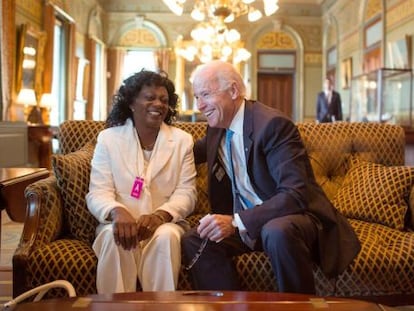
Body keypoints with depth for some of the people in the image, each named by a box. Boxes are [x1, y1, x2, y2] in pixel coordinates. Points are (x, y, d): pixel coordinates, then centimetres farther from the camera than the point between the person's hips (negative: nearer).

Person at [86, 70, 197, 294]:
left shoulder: (182, 140, 7)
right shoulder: (108, 138, 5)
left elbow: (186, 192, 0)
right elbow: (98, 193, -3)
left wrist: (160, 216, -22)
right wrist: (117, 212, -27)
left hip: (165, 224, 1)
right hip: (122, 222, 0)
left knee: (166, 236, -32)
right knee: (115, 235, -33)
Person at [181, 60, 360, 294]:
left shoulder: (272, 124, -20)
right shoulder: (217, 128, 5)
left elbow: (296, 194, -28)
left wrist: (236, 221, -35)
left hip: (292, 216, -6)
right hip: (243, 221, 7)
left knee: (277, 233, -39)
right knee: (194, 241, -15)